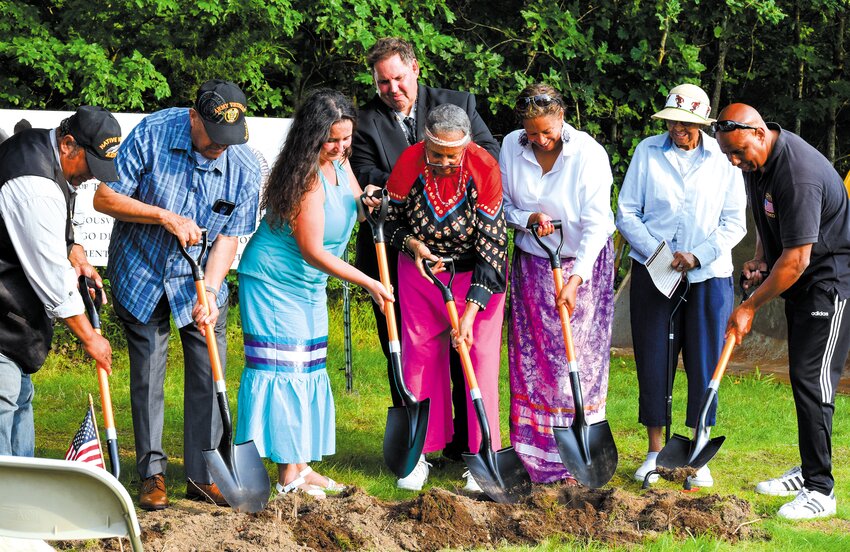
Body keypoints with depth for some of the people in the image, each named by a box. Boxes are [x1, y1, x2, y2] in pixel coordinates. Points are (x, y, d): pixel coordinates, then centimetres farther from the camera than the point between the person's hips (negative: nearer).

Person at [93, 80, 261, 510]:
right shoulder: (152, 134, -20)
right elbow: (104, 197, -17)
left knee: (209, 372, -1)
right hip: (142, 271, -2)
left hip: (201, 277, 2)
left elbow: (228, 237, -10)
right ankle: (151, 475, 9)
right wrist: (167, 217, -25)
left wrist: (210, 293, -24)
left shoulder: (244, 167, -14)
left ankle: (203, 475, 9)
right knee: (147, 371, 0)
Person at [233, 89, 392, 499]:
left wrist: (366, 204, -10)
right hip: (274, 282, -10)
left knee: (309, 369, 12)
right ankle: (287, 476, -8)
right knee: (283, 370, -9)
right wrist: (368, 283, -22)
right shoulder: (307, 178, -27)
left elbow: (351, 213, 16)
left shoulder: (340, 162, 0)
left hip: (308, 286, 10)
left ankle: (301, 466, 18)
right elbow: (312, 251, -26)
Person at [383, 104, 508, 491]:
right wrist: (411, 243, -23)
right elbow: (389, 218, -1)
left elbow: (491, 247, -25)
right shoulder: (408, 164, -20)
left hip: (476, 274, -2)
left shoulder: (485, 169, -26)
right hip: (421, 268, 2)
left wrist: (471, 310, -30)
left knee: (481, 356, -5)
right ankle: (420, 453, 13)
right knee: (420, 353, 3)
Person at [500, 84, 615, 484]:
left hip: (583, 264, -3)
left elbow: (595, 223, -20)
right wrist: (529, 219, -17)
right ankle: (533, 457, 7)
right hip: (532, 266, 4)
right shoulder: (511, 148, -4)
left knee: (579, 360, -4)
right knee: (531, 360, 1)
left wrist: (576, 277, -29)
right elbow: (503, 207, 5)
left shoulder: (588, 153, -17)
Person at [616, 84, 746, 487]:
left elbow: (734, 223, 0)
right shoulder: (647, 152, 1)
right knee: (653, 361, 3)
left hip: (709, 275, 0)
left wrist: (698, 255, -14)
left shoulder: (724, 158, -1)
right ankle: (655, 452, 15)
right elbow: (627, 213, 2)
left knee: (704, 364, 2)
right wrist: (657, 255, -11)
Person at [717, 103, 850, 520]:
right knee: (801, 376, 13)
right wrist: (760, 258, 4)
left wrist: (751, 306, -19)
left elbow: (796, 259, -28)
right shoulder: (757, 159, 1)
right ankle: (808, 471, 23)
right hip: (798, 282, 10)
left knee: (811, 378, -13)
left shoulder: (798, 173, -30)